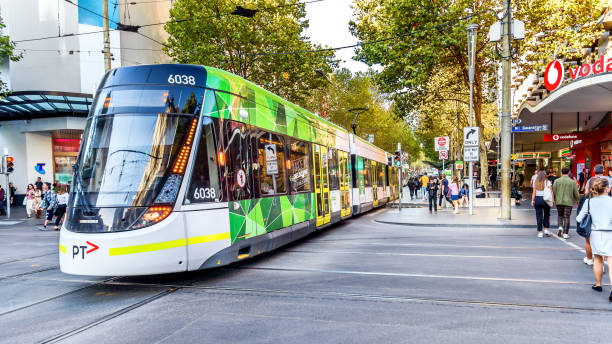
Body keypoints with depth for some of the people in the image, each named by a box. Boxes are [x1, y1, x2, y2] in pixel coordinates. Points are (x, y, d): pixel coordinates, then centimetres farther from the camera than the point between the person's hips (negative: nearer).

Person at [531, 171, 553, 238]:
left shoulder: (535, 183, 8)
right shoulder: (547, 182, 2)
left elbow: (534, 192, 4)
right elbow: (551, 191, -6)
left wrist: (532, 200, 4)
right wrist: (552, 200, -5)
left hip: (537, 199, 1)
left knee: (539, 216, 2)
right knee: (546, 215, 16)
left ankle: (540, 232, 2)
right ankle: (546, 229, 9)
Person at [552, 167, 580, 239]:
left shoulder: (557, 181, -2)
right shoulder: (572, 182, -4)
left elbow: (553, 191, -3)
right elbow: (576, 194, -1)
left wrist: (554, 199, 13)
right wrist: (577, 200, 19)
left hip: (559, 201, 1)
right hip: (568, 202, -1)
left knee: (560, 215, 19)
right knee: (566, 217, 4)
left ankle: (560, 227, -4)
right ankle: (565, 234, 4)